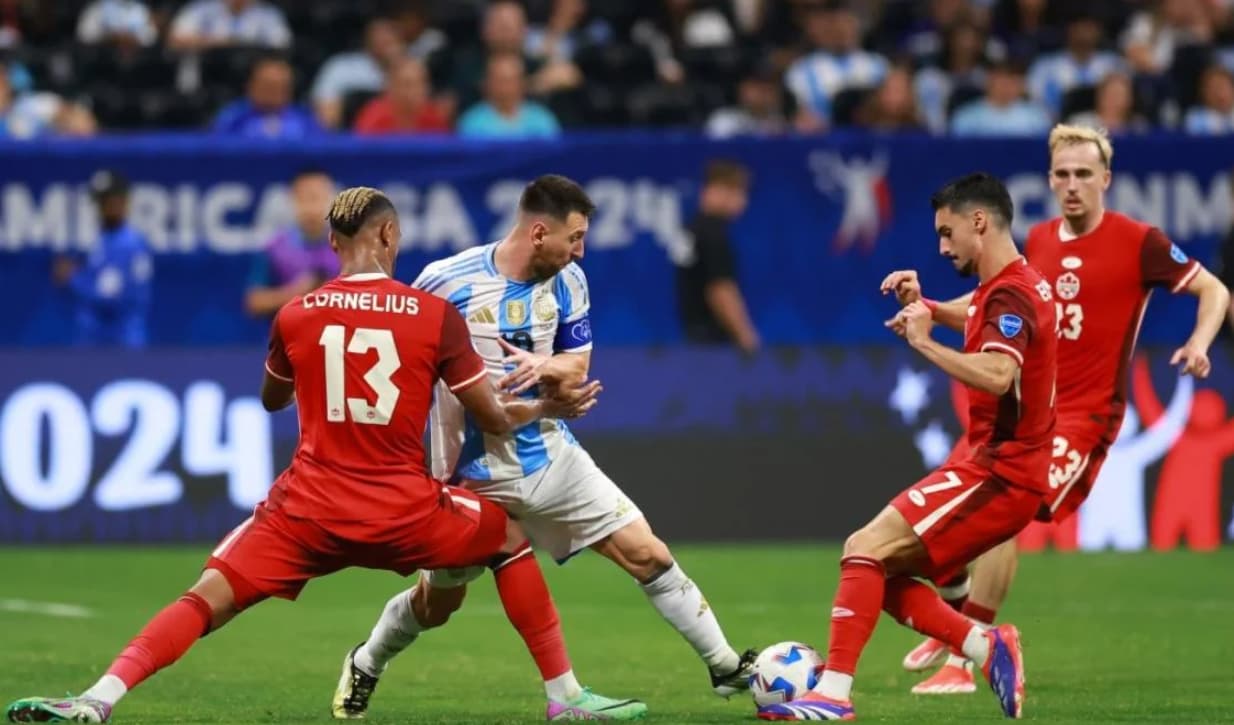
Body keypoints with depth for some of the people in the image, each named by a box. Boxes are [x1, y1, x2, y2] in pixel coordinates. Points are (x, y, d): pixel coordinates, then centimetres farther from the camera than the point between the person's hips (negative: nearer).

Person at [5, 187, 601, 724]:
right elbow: (495, 420, 3)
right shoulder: (435, 316, -4)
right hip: (403, 515, 0)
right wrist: (547, 408, 23)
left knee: (207, 599, -1)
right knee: (511, 535, 25)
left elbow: (272, 400, 22)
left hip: (309, 514, 0)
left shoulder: (295, 317, 1)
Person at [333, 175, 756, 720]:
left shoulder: (567, 283, -4)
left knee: (647, 555, -4)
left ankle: (726, 668, 5)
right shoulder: (446, 282, -18)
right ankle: (364, 666, 41)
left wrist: (545, 368, -21)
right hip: (471, 472, -4)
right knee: (440, 598, 12)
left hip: (550, 455, 4)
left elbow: (577, 369, 3)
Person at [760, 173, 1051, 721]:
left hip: (997, 471, -10)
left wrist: (925, 343, -26)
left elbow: (997, 374, -35)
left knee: (866, 549, -17)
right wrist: (928, 311, 24)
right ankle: (988, 647, -1)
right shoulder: (1018, 287, 15)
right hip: (1001, 466, 10)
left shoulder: (1009, 295, -16)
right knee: (881, 576, 7)